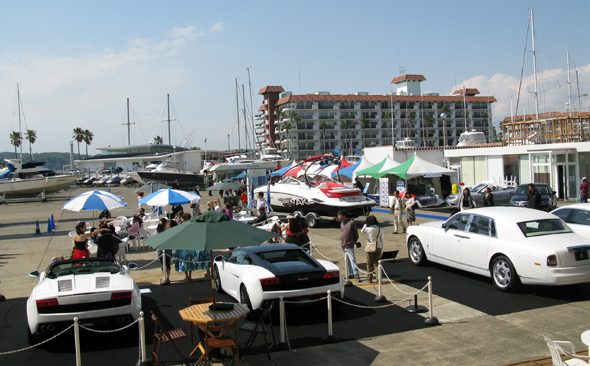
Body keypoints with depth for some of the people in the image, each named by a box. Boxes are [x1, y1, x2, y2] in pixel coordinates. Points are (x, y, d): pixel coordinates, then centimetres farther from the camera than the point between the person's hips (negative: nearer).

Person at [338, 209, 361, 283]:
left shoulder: (351, 223, -12)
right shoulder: (342, 224, 10)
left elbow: (356, 233, -5)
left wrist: (355, 241, 3)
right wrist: (342, 241, 11)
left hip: (349, 246, -7)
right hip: (342, 245, 7)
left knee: (352, 260, -8)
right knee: (346, 261, 14)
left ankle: (357, 276, -3)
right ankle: (350, 274, 24)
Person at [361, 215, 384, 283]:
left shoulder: (368, 229, -12)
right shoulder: (379, 229, -1)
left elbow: (362, 230, 10)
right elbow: (382, 240, 4)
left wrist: (365, 225, 12)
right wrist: (381, 249, 13)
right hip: (378, 248, 3)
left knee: (369, 264, 9)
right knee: (377, 263, 10)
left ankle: (370, 279, 12)